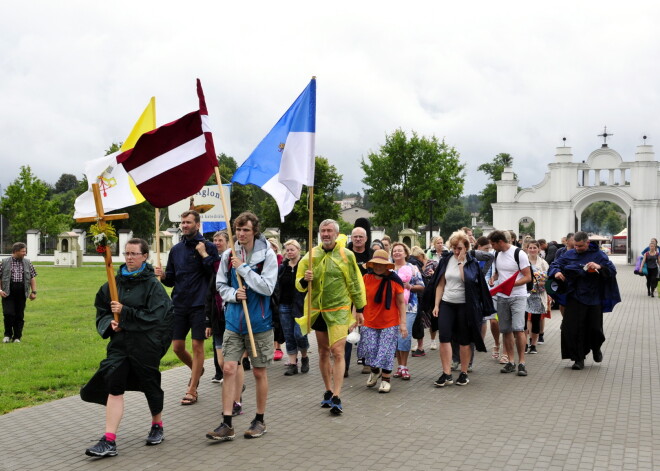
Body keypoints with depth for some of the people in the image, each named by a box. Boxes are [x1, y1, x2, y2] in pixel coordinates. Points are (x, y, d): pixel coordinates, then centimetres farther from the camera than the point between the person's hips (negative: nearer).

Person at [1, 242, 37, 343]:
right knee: (8, 313, -9)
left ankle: (17, 337, 14)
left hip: (22, 293, 2)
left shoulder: (28, 263, 10)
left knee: (20, 315, 3)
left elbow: (32, 277, 11)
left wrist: (34, 291, 4)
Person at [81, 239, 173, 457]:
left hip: (145, 346, -4)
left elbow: (156, 316, -17)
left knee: (150, 384, 11)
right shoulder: (116, 282, 6)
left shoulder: (152, 284, -9)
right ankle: (109, 441, -4)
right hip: (120, 342, 4)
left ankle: (157, 426, 36)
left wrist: (125, 312, -19)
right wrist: (110, 322, -6)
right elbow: (102, 309, 15)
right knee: (114, 387, -6)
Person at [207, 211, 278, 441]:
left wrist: (243, 268, -17)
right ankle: (227, 424, 6)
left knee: (259, 371, 8)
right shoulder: (228, 255, 2)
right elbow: (220, 284, 10)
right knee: (229, 369, -2)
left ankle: (260, 420, 24)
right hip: (234, 321, 3)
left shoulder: (267, 254, -8)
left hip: (259, 323, -3)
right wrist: (233, 294, -10)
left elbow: (267, 287, -16)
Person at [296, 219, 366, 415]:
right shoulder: (312, 255, 4)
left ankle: (336, 398, -8)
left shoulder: (346, 255, -3)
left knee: (337, 351, -10)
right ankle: (328, 391, 27)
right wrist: (305, 279, -17)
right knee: (323, 352, 12)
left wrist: (360, 310, 3)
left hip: (339, 310, -4)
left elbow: (355, 284, 3)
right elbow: (299, 284, 6)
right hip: (317, 310, 4)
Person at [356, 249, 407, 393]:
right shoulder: (366, 278, -3)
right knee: (369, 349, 4)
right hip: (369, 322, 2)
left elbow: (401, 303, -3)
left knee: (386, 351, 0)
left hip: (389, 323, -2)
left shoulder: (394, 280, -7)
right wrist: (357, 315, -5)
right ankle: (374, 370, 35)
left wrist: (403, 323, -6)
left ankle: (386, 380, 18)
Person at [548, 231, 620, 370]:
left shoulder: (598, 254, -1)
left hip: (593, 298, -1)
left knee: (594, 327, 7)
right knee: (574, 328, -4)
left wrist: (599, 267, -26)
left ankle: (596, 348, 40)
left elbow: (612, 270, -6)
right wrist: (556, 272, -11)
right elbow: (555, 263, 12)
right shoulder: (570, 254, 5)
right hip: (575, 298, 1)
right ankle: (579, 359, 8)